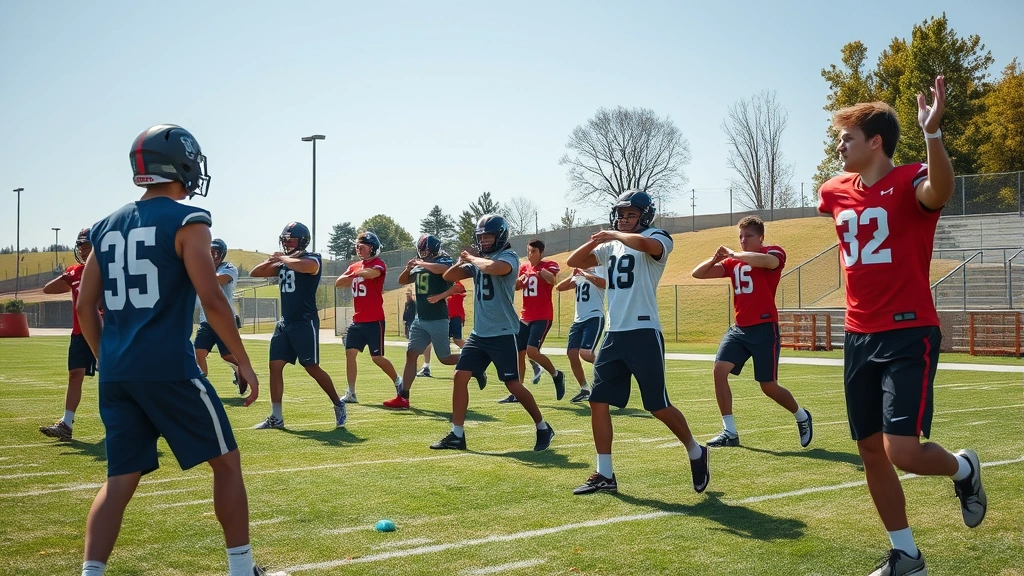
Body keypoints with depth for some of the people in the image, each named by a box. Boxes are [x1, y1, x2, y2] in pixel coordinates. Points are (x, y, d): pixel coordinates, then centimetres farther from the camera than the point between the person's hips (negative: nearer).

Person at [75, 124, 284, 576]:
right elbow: (211, 300, -13)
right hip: (168, 368, -6)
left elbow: (85, 306, 14)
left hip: (116, 373, 6)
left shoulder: (106, 227, 13)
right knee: (226, 462, 9)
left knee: (120, 479, 11)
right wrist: (244, 363, -6)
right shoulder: (186, 222, -6)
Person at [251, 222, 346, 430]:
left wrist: (282, 258, -16)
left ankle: (339, 405, 12)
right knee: (275, 366, 2)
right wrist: (271, 260, -3)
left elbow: (301, 266, -34)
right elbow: (254, 273, 13)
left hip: (305, 322, -7)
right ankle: (276, 417, 7)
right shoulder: (282, 263, 13)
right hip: (285, 322, 8)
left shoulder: (312, 260, -10)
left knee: (312, 368, -5)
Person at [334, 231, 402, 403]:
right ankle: (351, 393, 3)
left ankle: (398, 381, 21)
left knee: (377, 357, -2)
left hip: (374, 321, -7)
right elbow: (338, 283, 4)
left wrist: (355, 274, -18)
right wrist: (352, 277, -13)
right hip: (357, 321, 7)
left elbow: (370, 273, -33)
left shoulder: (378, 264, -9)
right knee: (350, 353, -1)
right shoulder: (354, 266, 14)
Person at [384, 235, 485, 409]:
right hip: (420, 319, 7)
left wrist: (421, 263, -19)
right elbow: (402, 281, 19)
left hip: (438, 320, -7)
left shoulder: (444, 261, -8)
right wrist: (409, 268, -2)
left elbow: (442, 269, -32)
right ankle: (402, 397, -1)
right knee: (411, 355, 0)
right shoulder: (419, 266, 12)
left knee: (445, 358, 2)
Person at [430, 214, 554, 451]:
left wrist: (471, 258, -16)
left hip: (503, 334, -7)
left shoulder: (508, 257, -11)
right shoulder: (478, 260, 11)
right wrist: (461, 262, -8)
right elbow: (448, 277, 12)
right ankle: (457, 435, 6)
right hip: (479, 333, 7)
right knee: (460, 376, -1)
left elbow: (493, 268, -34)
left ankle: (543, 429, 15)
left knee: (513, 385, -4)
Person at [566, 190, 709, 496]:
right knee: (598, 402, 2)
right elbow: (573, 262, 13)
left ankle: (696, 453, 22)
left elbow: (640, 243, -29)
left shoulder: (657, 239, -5)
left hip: (644, 333, -7)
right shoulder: (610, 247, 16)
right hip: (613, 335, 7)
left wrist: (613, 234, -12)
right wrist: (596, 240, -3)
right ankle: (604, 474, 11)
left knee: (659, 407, -2)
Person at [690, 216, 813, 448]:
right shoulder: (733, 262, 12)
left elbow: (768, 261, -30)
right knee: (719, 370, -11)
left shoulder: (774, 253, -3)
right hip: (739, 329, 6)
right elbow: (697, 274, 6)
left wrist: (733, 254, -22)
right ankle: (730, 432, -3)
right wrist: (715, 258, -14)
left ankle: (802, 417, 30)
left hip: (764, 329, -6)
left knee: (769, 387, 1)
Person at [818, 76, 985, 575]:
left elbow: (940, 191, -36)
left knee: (903, 452, -15)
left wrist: (932, 133, -51)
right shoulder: (837, 193, 8)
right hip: (859, 338, 7)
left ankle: (963, 468, 20)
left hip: (909, 336, -6)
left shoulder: (910, 182, -11)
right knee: (871, 452, 8)